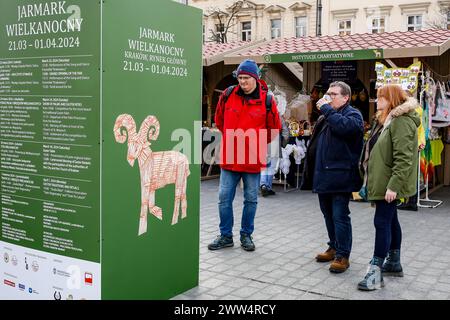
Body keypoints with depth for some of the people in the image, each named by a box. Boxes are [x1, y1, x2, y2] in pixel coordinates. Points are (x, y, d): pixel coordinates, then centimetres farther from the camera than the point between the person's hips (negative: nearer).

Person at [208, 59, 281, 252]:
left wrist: (257, 142, 10)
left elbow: (274, 128, 6)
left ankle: (246, 235, 25)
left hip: (253, 160, -1)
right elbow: (219, 120, 17)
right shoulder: (228, 96, -1)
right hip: (229, 157, 1)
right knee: (224, 198, 5)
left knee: (251, 200, 10)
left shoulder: (266, 100, -6)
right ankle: (225, 236, 19)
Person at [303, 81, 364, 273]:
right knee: (328, 214, 16)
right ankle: (334, 248, 29)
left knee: (340, 217, -5)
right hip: (323, 176, 8)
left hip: (340, 177, -8)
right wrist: (311, 173, 21)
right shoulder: (325, 117, 21)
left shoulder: (353, 114, -4)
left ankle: (342, 255, 2)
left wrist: (327, 110, -17)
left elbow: (345, 126, -29)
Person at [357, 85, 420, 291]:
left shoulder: (402, 121, -16)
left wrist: (393, 185, -27)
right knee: (390, 220, 16)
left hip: (390, 183, -10)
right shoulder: (392, 120, 16)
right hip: (385, 183, 10)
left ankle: (375, 271, -9)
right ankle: (393, 263, 27)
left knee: (382, 222, -11)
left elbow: (404, 158, -23)